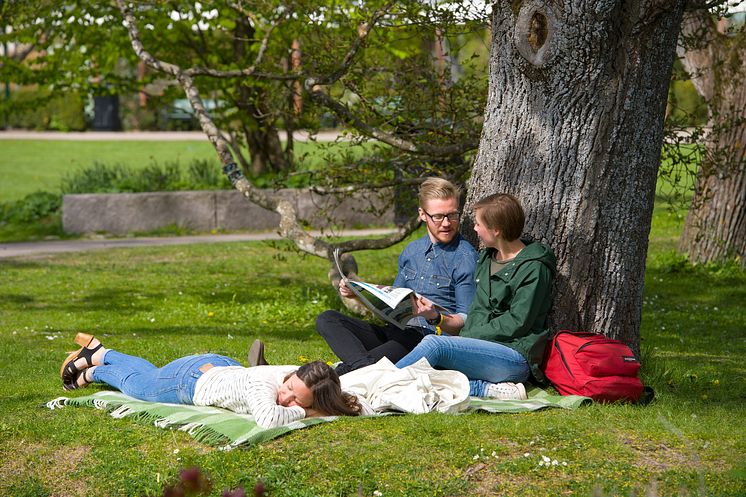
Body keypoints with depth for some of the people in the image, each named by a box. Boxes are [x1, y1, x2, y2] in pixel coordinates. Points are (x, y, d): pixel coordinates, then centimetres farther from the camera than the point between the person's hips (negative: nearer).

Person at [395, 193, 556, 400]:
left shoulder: (533, 268, -9)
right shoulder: (487, 258, 18)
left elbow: (516, 324, -13)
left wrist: (470, 336, -12)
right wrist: (465, 338, -1)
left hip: (515, 357, -8)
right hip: (480, 349, 8)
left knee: (434, 344, -28)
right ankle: (488, 389, -25)